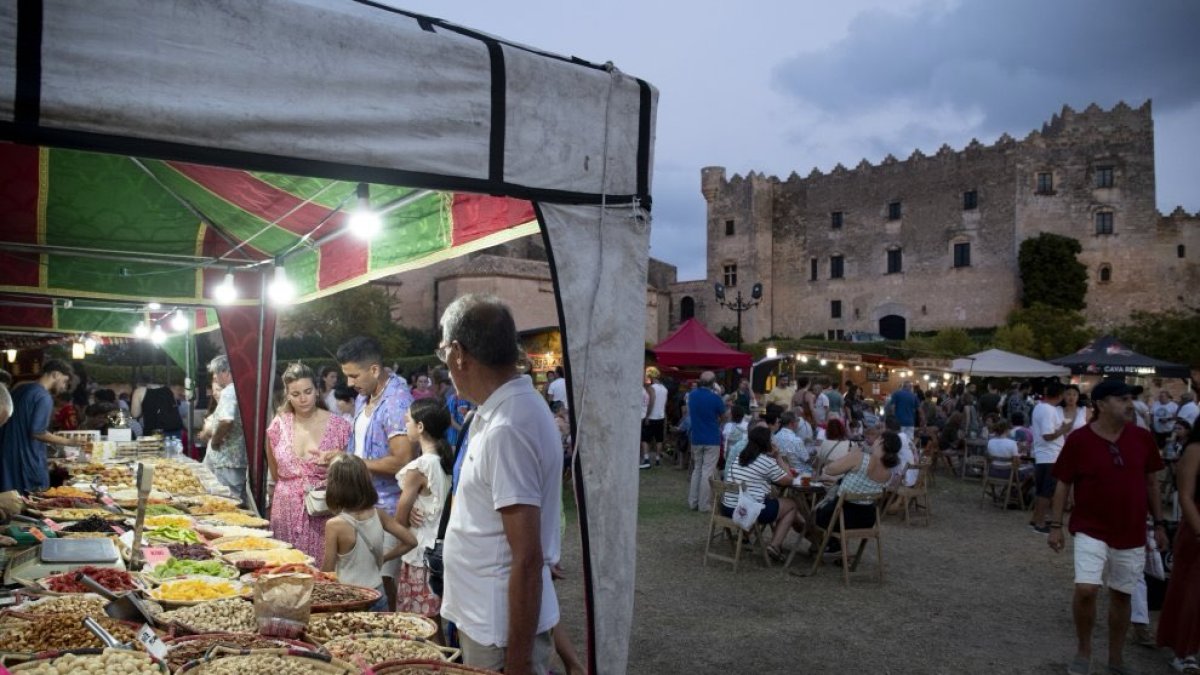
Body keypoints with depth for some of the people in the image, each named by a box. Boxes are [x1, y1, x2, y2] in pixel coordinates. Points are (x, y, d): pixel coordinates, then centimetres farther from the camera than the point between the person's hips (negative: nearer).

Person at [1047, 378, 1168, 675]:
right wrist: (1056, 525, -6)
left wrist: (1159, 524, 9)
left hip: (1132, 533, 4)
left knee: (1121, 595, 13)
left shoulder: (1142, 438, -1)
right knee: (1086, 589, -16)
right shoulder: (1078, 440, -11)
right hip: (1091, 530, -3)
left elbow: (1150, 483, 9)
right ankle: (1083, 650, 9)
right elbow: (1063, 484, -4)